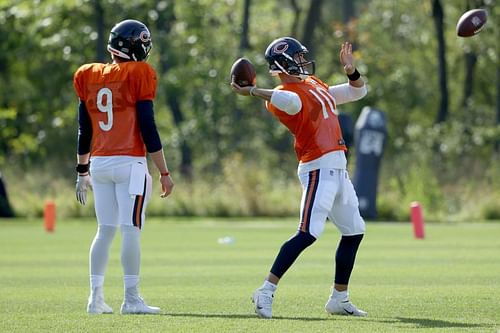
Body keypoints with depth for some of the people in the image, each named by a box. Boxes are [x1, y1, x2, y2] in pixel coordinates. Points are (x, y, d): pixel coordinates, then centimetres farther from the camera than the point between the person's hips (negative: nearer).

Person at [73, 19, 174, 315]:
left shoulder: (89, 77, 10)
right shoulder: (139, 74, -7)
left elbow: (84, 131, 15)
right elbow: (147, 127, -9)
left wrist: (83, 171, 24)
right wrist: (164, 173, -5)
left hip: (99, 164, 6)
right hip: (129, 163, -6)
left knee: (105, 230, 12)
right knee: (131, 230, -4)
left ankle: (96, 297, 9)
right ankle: (131, 299, -5)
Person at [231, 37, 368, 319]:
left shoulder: (316, 85, 19)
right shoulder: (284, 96, -11)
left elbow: (358, 91, 24)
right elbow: (292, 101, -37)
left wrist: (351, 70, 5)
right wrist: (252, 91, -33)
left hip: (339, 169, 9)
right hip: (319, 168, -9)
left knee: (354, 232, 16)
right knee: (309, 233, -20)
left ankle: (340, 298, 25)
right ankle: (266, 292, -19)